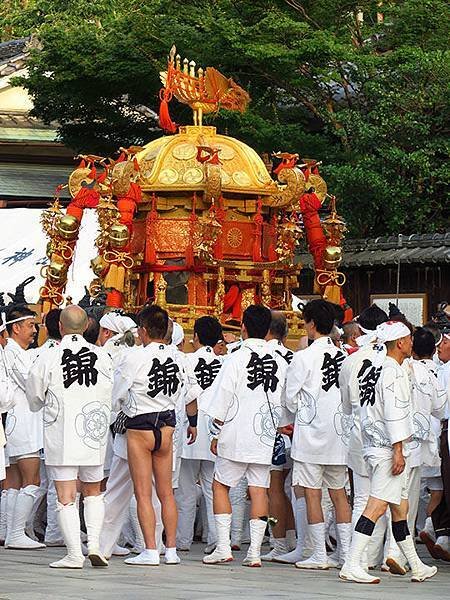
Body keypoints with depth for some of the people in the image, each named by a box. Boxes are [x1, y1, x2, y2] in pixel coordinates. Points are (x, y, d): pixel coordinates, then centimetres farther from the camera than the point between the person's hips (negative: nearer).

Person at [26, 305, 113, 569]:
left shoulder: (49, 357, -9)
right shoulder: (101, 356, -2)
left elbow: (35, 400, 2)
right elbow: (110, 396, 8)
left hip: (60, 435, -3)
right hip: (94, 433, 3)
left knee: (66, 497, 0)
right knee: (93, 492, 17)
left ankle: (75, 554, -6)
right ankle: (94, 542, 2)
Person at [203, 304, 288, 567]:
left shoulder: (237, 359, -8)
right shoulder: (280, 363, 3)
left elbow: (222, 400, -6)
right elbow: (286, 404, 8)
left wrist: (216, 434, 2)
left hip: (236, 436, -3)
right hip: (265, 437, 3)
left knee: (220, 485, 9)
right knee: (259, 490, 4)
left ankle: (223, 547, 2)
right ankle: (255, 551, 1)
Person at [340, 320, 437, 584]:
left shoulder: (380, 369, 16)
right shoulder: (394, 372, -13)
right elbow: (394, 413, -20)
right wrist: (398, 450, -21)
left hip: (376, 446, 10)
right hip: (389, 448, -10)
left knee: (400, 506, 15)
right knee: (378, 505, -13)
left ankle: (417, 566, 23)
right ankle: (352, 565, -19)